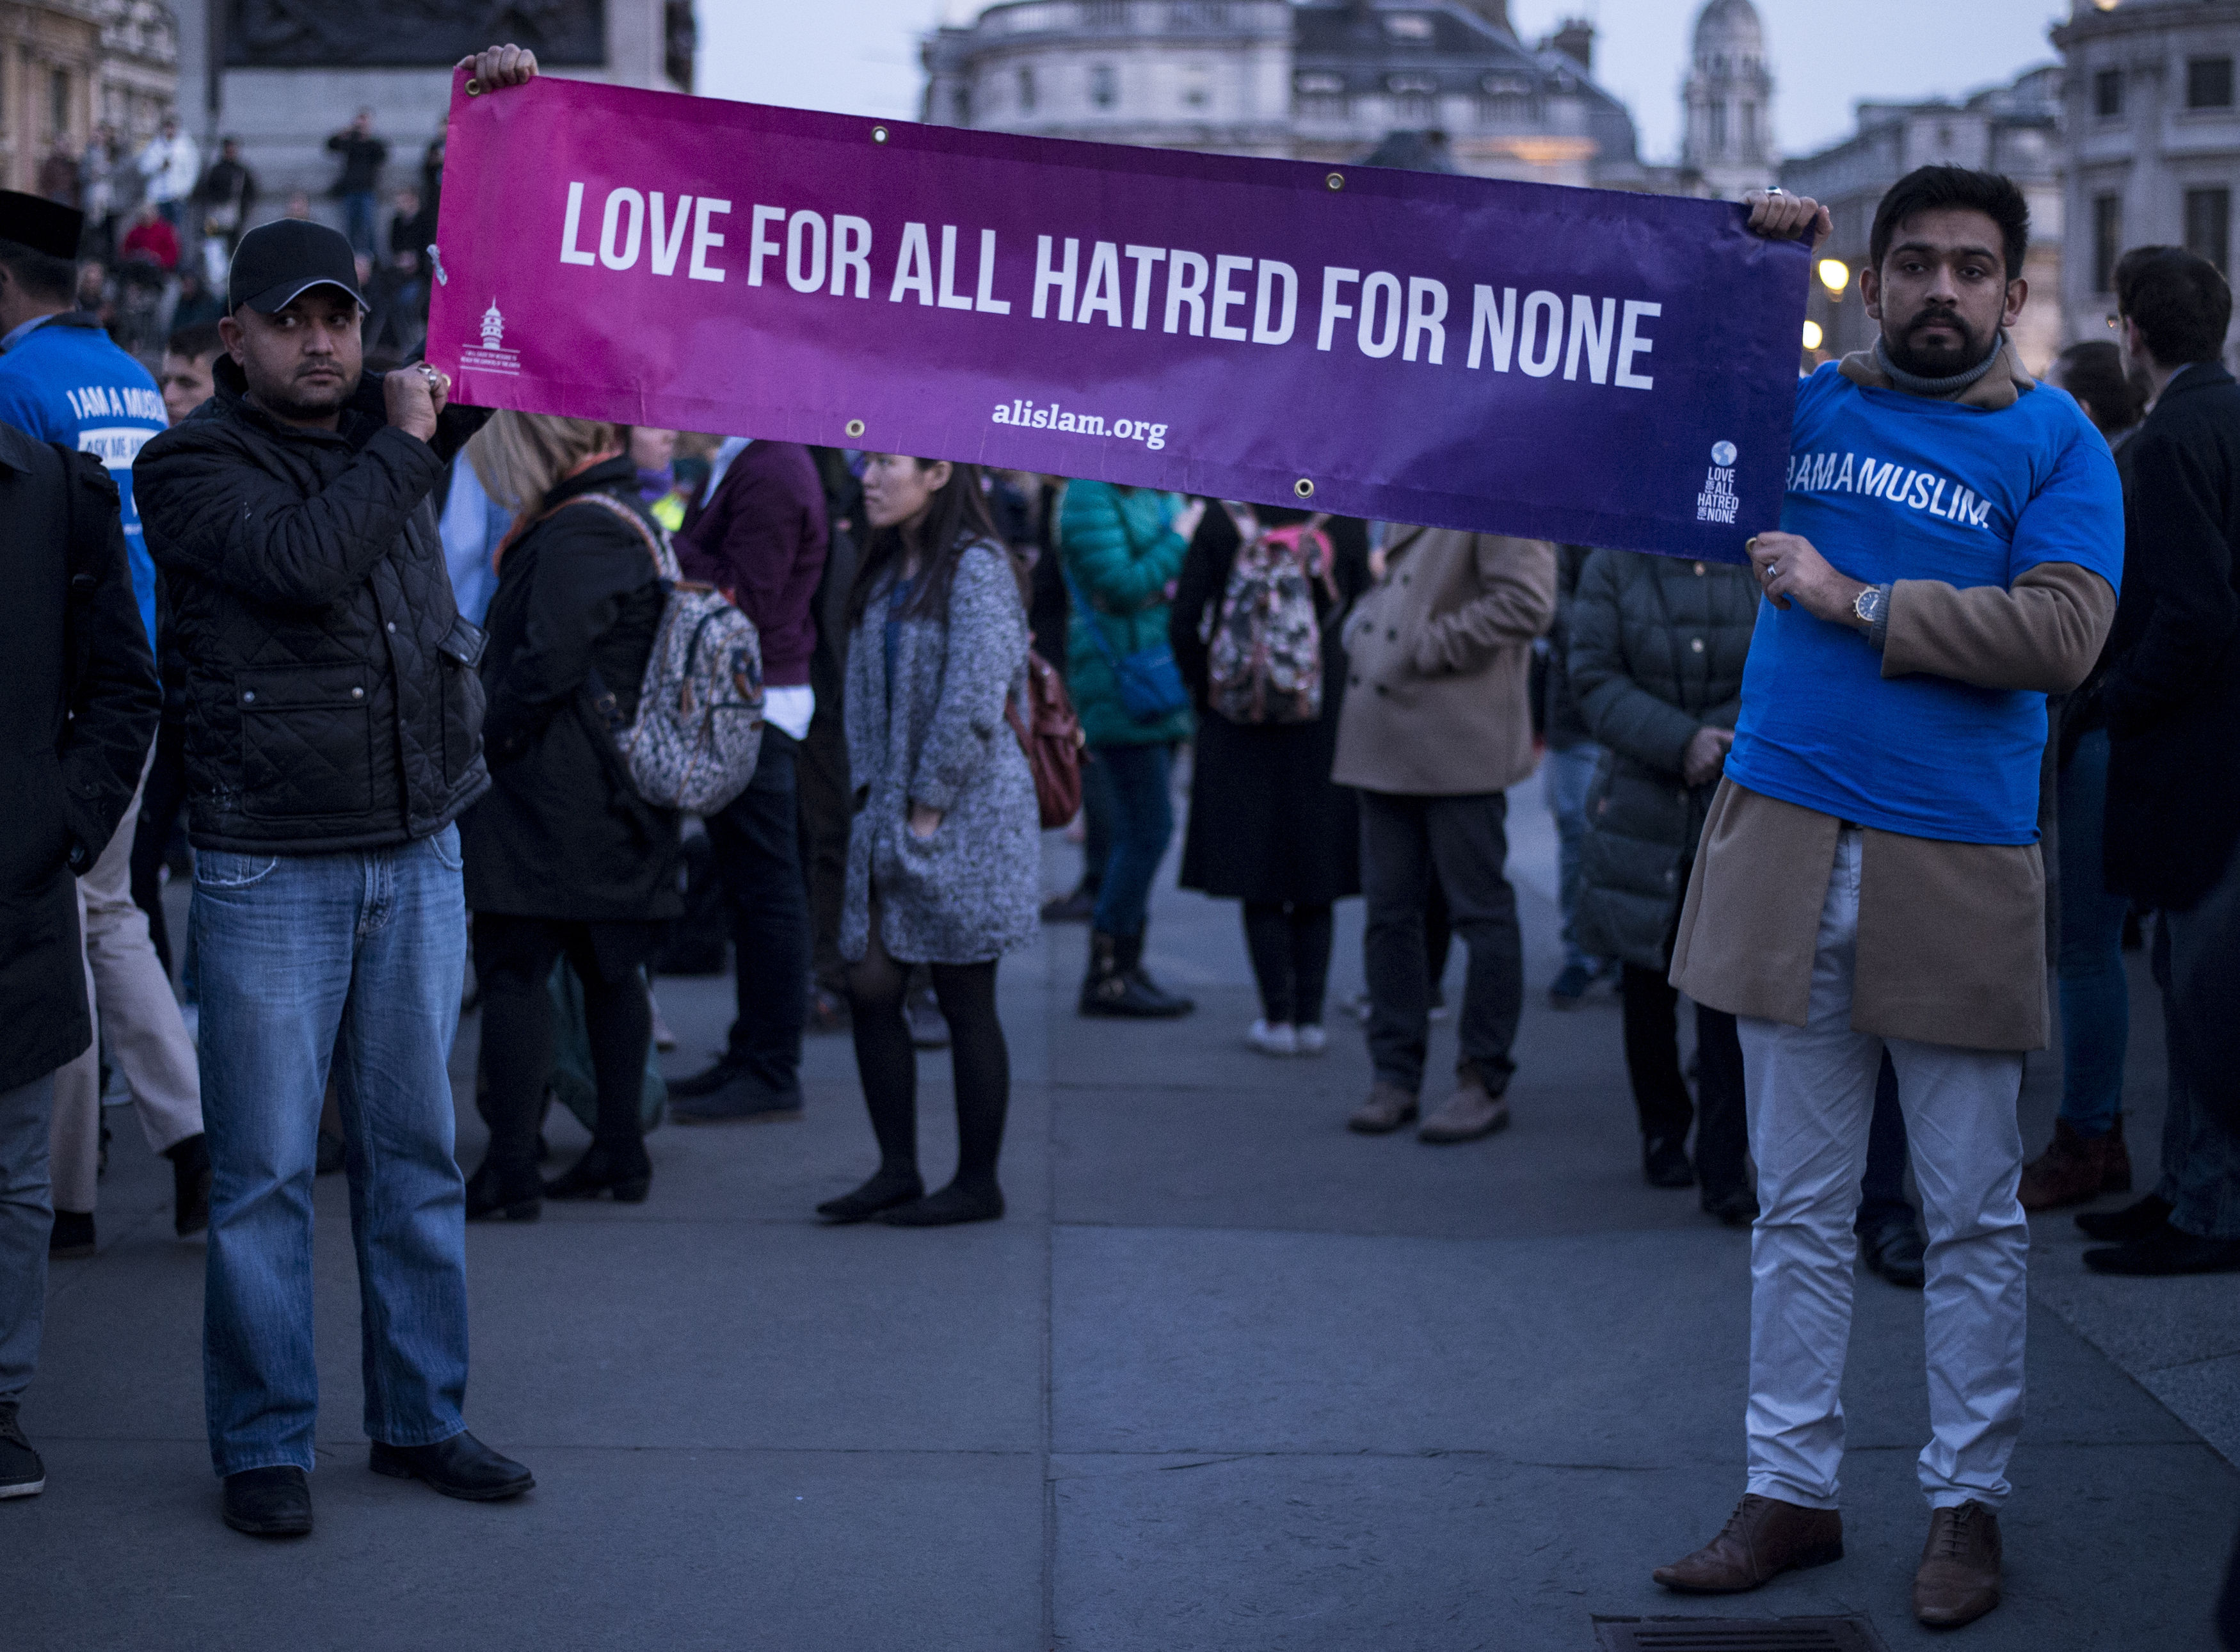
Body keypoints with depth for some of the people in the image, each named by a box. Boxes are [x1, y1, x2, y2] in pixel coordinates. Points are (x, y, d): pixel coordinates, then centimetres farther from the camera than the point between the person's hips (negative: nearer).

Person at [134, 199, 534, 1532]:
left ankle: (423, 1417, 21)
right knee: (265, 1168, 0)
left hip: (419, 856, 5)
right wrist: (402, 447, -13)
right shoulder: (192, 467, -5)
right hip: (270, 871, -5)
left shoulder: (393, 426, 10)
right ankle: (264, 1446, 8)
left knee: (417, 1150, 11)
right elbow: (302, 561, -23)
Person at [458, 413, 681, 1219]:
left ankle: (511, 1169, -8)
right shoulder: (631, 523, 14)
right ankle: (620, 1150, 18)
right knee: (608, 967, 13)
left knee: (514, 969, -7)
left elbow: (545, 667, -23)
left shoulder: (575, 535, -16)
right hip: (618, 797, 10)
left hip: (547, 801, -10)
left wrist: (487, 743, -10)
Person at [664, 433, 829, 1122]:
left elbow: (744, 596, -23)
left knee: (767, 888, -6)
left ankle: (772, 1073, -2)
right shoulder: (748, 459, 15)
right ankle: (752, 1054, 24)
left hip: (756, 707, -11)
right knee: (749, 883, 16)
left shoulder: (770, 474, -18)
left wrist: (665, 546, -18)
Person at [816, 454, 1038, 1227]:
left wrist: (928, 808, -16)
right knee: (870, 989, 6)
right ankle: (896, 1170, 15)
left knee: (966, 1005, 0)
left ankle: (978, 1184, 10)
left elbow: (974, 701, -19)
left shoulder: (975, 569, -13)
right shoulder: (886, 571, 13)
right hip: (890, 812, 8)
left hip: (964, 815, -8)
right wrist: (870, 793, 6)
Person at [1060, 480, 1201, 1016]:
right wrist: (1179, 540, -13)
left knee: (1139, 831, 11)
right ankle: (1106, 976, -2)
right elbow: (1122, 588, -19)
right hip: (1119, 681, -9)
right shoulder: (1091, 497, -11)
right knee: (1148, 828, -10)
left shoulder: (1160, 495, 15)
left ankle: (1126, 968, 17)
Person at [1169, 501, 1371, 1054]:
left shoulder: (1222, 524, -7)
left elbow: (1185, 624, -8)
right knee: (1315, 884, 11)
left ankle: (1278, 1017, 5)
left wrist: (1208, 690, 5)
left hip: (1239, 720, -1)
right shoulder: (1347, 526, -6)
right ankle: (1309, 1017, 11)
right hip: (1324, 719, 1)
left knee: (1259, 882, 7)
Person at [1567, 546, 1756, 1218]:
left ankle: (1724, 1170, -5)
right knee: (1648, 984, 10)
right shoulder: (1611, 569, 2)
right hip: (1643, 810, 1)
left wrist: (1721, 740, -16)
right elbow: (1595, 682, -6)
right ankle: (1663, 1135, 29)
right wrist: (1681, 742, -18)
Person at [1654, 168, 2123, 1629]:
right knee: (1800, 1208, 8)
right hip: (1787, 846, 3)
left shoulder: (2054, 441, 1)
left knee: (1973, 1217, 5)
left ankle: (1968, 1503, 16)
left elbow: (2063, 633, -12)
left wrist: (1857, 601, -11)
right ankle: (1793, 1493, 16)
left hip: (1958, 871, -2)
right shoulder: (1801, 406, 10)